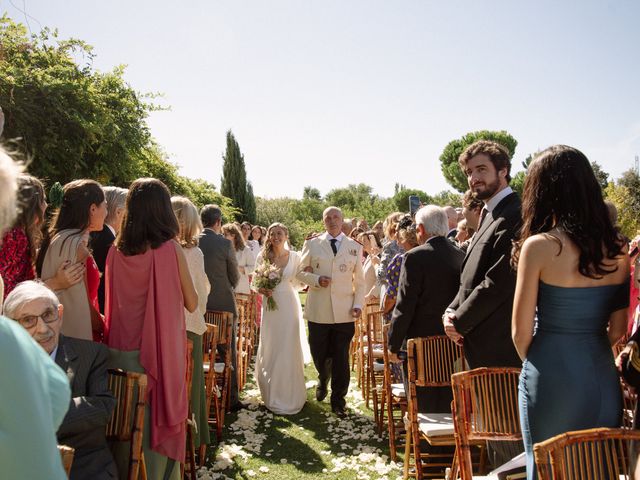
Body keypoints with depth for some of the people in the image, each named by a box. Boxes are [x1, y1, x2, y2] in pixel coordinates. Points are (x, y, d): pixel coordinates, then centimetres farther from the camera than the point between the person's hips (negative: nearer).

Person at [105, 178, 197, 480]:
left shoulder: (116, 251, -2)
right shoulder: (170, 249, -12)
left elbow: (112, 304, 10)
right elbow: (191, 304, -5)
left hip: (119, 352, 4)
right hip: (159, 351, -4)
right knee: (158, 425, 12)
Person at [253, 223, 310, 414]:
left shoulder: (295, 257, -2)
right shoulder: (263, 256, 0)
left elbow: (298, 283, 3)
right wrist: (262, 290, -14)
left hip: (289, 306, -1)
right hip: (270, 306, 1)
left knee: (289, 348, 3)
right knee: (269, 348, 10)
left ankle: (289, 394, 21)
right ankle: (272, 392, 29)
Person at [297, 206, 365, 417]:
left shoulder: (355, 247, 6)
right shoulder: (312, 244, 5)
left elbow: (359, 281, 8)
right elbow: (301, 272, 8)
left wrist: (358, 305, -4)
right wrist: (316, 279, -11)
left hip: (344, 312, 0)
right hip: (318, 310, 0)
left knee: (341, 358, 3)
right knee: (319, 354, 10)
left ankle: (338, 401, 21)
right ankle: (323, 381, 44)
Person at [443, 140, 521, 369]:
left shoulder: (513, 216, -18)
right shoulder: (490, 215, 15)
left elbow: (498, 283, -22)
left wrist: (459, 322, -12)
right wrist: (452, 311, 1)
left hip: (498, 346, -9)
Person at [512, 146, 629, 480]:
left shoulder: (539, 246, -15)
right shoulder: (617, 249, -1)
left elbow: (521, 333, -11)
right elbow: (618, 328, 6)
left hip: (553, 377, -5)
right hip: (603, 377, 5)